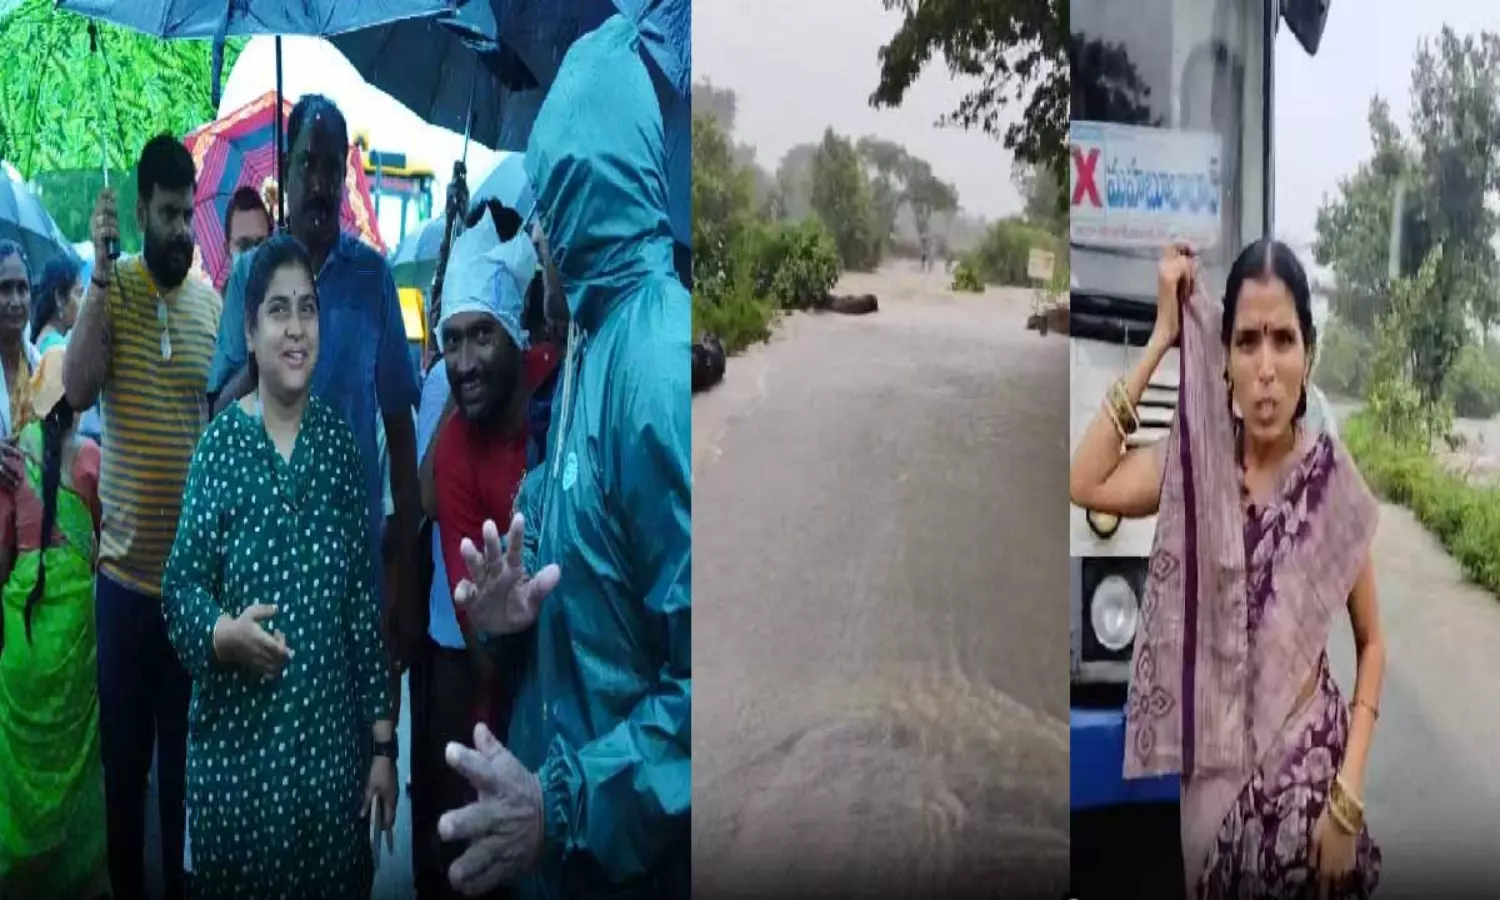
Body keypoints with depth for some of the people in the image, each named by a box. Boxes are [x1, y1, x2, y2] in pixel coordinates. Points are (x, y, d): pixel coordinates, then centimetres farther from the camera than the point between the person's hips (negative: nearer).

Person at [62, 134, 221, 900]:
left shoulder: (213, 305, 4)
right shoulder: (111, 288, -5)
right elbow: (77, 388, -21)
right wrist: (101, 273, -24)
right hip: (124, 565, -2)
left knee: (185, 749, 15)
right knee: (123, 749, 11)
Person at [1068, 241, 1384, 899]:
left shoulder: (1332, 479, -12)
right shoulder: (1196, 459, -5)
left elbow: (1372, 643, -3)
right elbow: (1083, 484, -21)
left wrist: (1349, 792, -12)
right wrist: (1160, 340, -17)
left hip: (1305, 761, -2)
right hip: (1213, 766, 2)